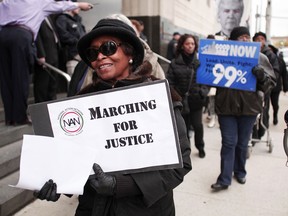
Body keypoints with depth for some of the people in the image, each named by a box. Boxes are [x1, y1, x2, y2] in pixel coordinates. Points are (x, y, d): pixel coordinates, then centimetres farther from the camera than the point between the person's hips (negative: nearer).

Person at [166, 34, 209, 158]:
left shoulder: (200, 62, 3)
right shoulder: (175, 63, -1)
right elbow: (170, 82, -4)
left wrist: (203, 92, -12)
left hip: (196, 100, 0)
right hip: (181, 100, 0)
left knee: (197, 125, 2)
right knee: (184, 127, 10)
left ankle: (200, 147, 29)